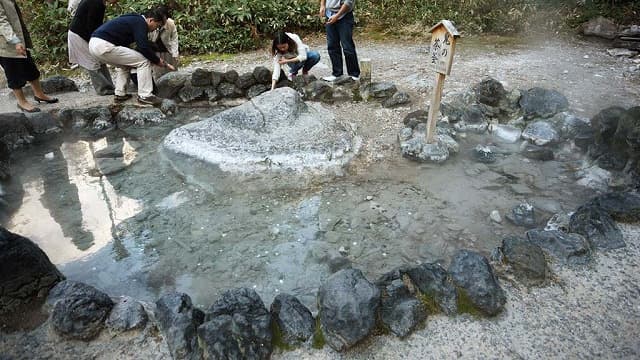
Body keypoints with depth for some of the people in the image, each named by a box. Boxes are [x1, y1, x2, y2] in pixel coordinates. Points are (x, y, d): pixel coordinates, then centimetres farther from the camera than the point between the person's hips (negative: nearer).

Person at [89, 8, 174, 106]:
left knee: (123, 63, 31)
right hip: (104, 46, -10)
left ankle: (120, 94, 23)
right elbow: (144, 48, -16)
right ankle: (145, 96, 0)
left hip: (93, 43, 10)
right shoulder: (140, 22, -5)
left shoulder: (134, 19, 24)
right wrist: (157, 61, -1)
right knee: (143, 61, -4)